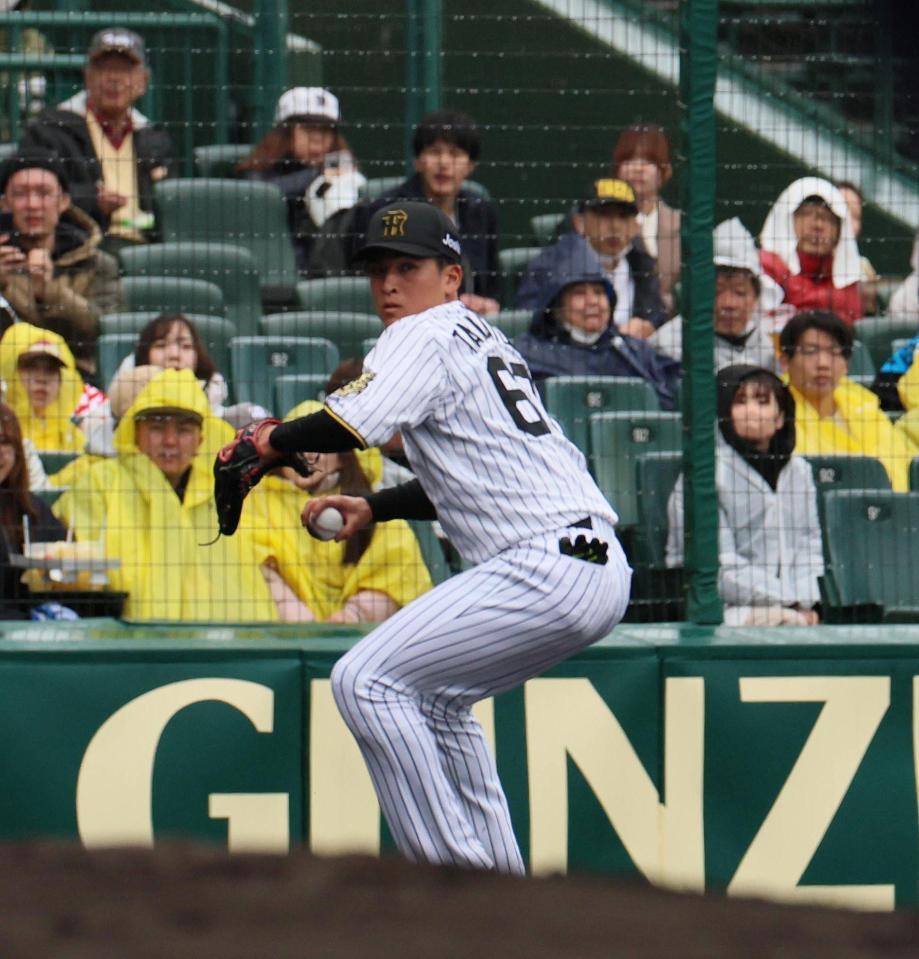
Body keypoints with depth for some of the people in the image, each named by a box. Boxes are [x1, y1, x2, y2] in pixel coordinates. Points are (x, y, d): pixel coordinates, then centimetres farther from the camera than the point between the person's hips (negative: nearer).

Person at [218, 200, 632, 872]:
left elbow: (353, 426, -22)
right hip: (602, 569, 11)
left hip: (547, 563, -11)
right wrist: (375, 508, 30)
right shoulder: (482, 340, 26)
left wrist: (271, 440, -6)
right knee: (437, 696, 27)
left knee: (367, 681, -10)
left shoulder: (427, 336, -4)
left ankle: (449, 874, -11)